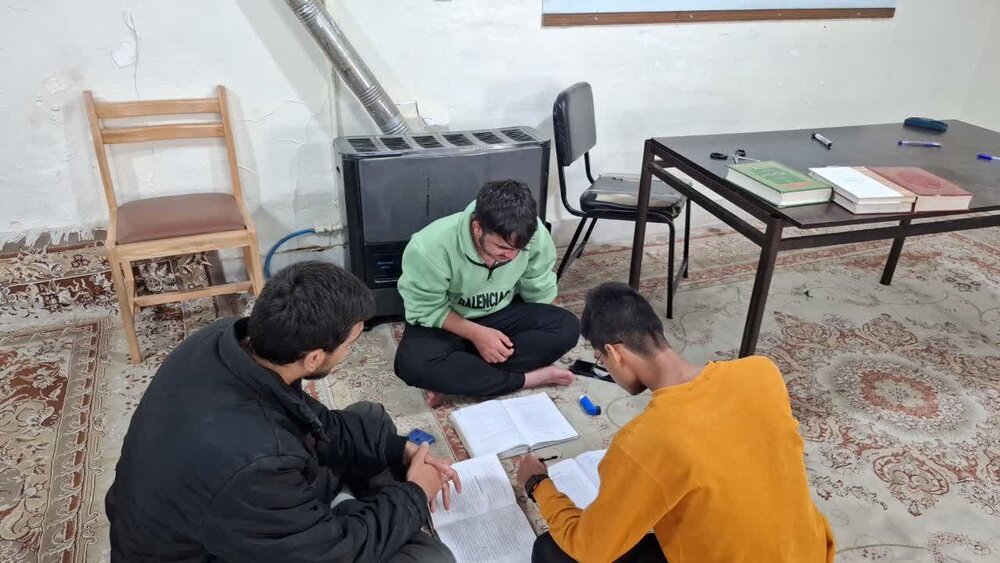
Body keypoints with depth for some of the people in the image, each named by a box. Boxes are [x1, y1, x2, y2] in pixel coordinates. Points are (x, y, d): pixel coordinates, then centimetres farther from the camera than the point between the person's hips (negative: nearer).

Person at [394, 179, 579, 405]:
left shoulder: (535, 235, -22)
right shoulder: (430, 247, -30)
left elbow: (539, 293, -6)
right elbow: (425, 309, -19)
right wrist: (475, 333, -26)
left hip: (501, 314, 3)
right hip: (442, 320, -3)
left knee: (567, 327, -22)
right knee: (414, 363, -33)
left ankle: (453, 376, -23)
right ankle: (528, 378, -22)